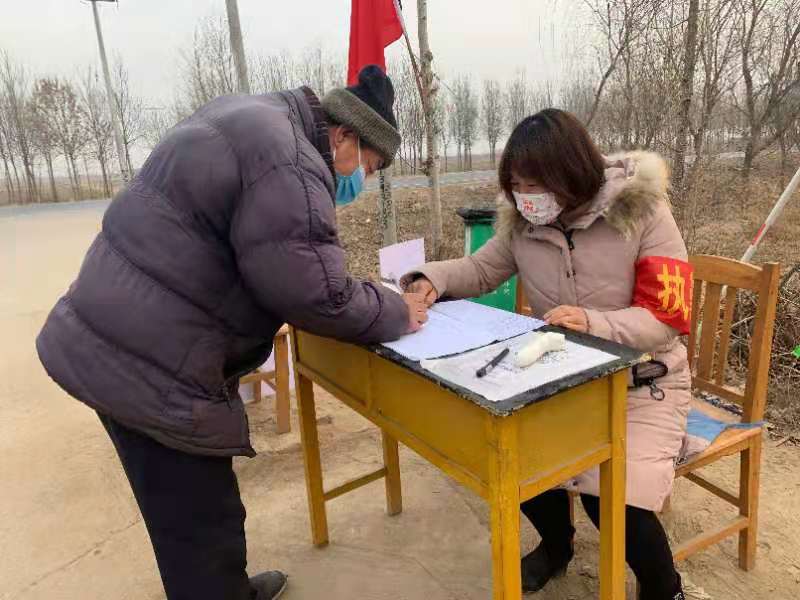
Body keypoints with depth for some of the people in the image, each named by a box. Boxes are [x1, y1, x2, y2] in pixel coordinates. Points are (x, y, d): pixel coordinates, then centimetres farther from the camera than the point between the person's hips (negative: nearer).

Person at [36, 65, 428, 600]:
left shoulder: (251, 117, 13)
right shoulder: (288, 163, -21)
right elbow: (313, 291, -23)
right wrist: (393, 313, -6)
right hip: (153, 367, -11)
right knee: (201, 525, 6)